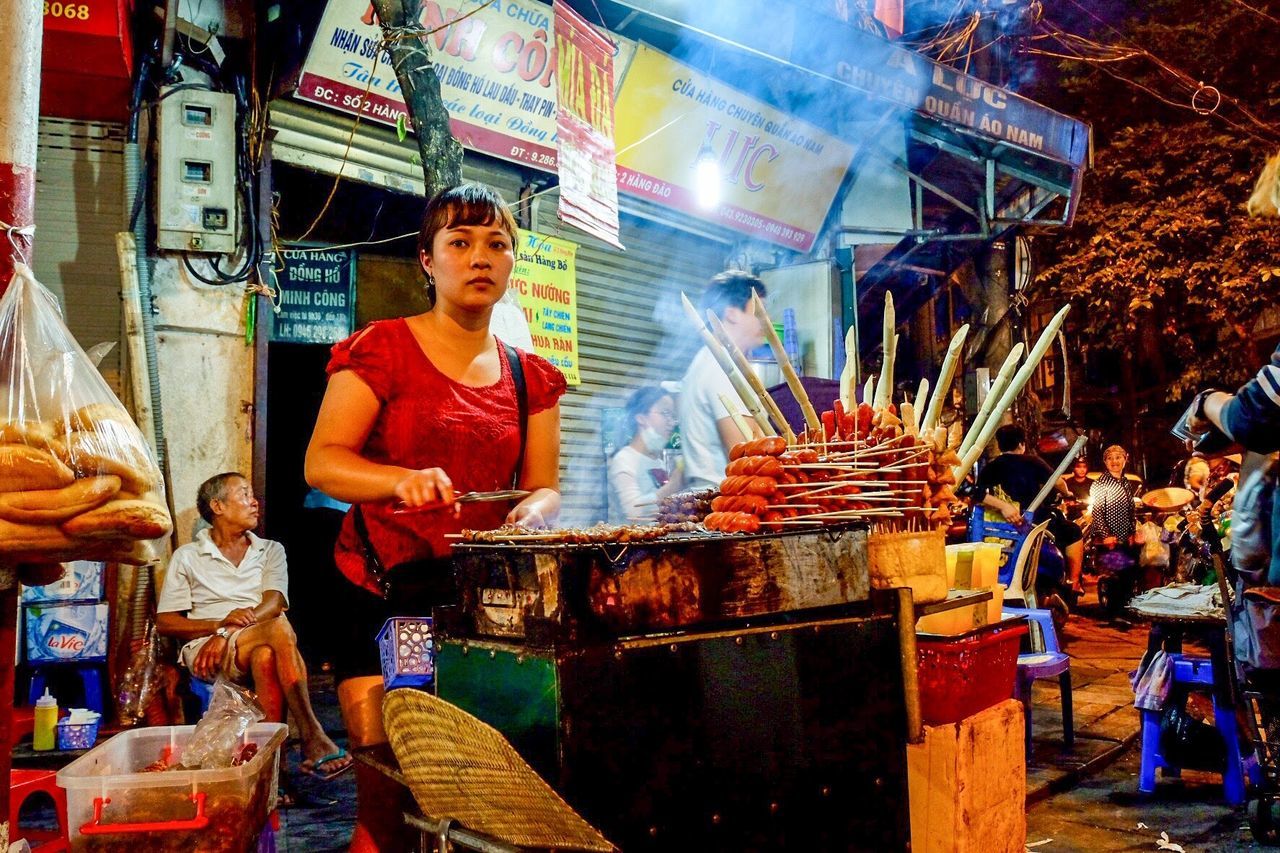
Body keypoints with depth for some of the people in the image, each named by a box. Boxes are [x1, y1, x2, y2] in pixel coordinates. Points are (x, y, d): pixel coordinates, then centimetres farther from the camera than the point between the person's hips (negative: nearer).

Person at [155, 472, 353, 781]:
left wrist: (228, 633, -18)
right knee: (279, 627, -34)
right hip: (207, 649, -2)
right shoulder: (187, 557, 15)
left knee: (266, 656, -38)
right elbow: (165, 622, 5)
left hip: (260, 644, 2)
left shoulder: (270, 550, 19)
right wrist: (220, 624, -13)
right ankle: (313, 738, -42)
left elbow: (274, 602, 0)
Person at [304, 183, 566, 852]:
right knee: (389, 796, -6)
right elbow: (320, 461, -7)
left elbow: (544, 487, 11)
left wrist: (533, 512, -13)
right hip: (385, 597, -3)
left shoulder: (530, 378, 12)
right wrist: (403, 480, -25)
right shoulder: (382, 349, 0)